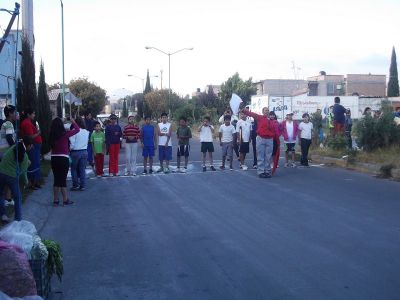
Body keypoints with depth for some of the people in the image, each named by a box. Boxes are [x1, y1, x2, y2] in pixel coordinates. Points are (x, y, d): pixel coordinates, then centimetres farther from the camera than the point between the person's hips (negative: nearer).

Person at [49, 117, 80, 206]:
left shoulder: (51, 136, -1)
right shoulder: (64, 134, -12)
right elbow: (77, 129, -3)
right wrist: (73, 122, 16)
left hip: (54, 158, 4)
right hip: (63, 158, -4)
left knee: (56, 179, 12)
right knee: (63, 179, 3)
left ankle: (56, 200, 17)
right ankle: (65, 200, 9)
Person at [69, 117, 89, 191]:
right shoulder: (86, 132, 3)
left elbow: (72, 143, -11)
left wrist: (70, 149, 4)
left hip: (75, 152, -4)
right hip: (84, 151, 4)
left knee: (74, 169, 10)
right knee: (82, 169, 9)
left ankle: (75, 185, 9)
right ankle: (82, 186, 10)